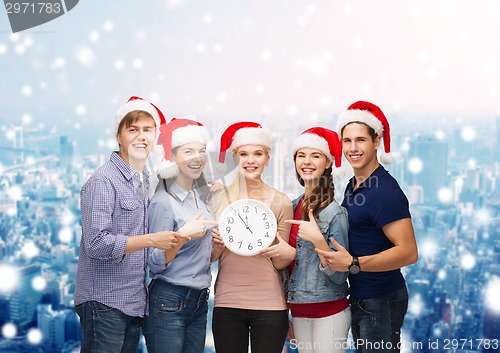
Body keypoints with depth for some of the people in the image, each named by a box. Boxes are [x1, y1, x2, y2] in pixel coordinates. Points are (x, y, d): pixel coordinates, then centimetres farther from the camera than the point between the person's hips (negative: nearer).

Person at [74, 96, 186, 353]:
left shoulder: (145, 180, 14)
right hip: (105, 303, -8)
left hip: (134, 302, 8)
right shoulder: (103, 181, -12)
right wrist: (152, 240, -18)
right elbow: (96, 244, -20)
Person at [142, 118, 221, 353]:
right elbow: (155, 264, -15)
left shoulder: (201, 196, 9)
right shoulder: (163, 202, -14)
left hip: (199, 302, 7)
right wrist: (183, 235, -28)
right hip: (168, 304, -7)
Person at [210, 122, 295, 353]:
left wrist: (289, 253, -18)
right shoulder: (220, 198, 2)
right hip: (226, 304, 1)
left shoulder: (280, 202, -1)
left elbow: (279, 263, 3)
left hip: (269, 305, -1)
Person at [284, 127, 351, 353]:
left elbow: (339, 276, -16)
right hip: (299, 311, 6)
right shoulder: (294, 206, 4)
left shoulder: (335, 212, -14)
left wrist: (318, 240, -25)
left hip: (328, 312, -6)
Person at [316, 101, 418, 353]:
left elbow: (409, 252, -25)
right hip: (359, 297, 9)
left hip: (381, 301, -9)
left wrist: (353, 264, -29)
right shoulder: (352, 186, 9)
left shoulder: (385, 191, -19)